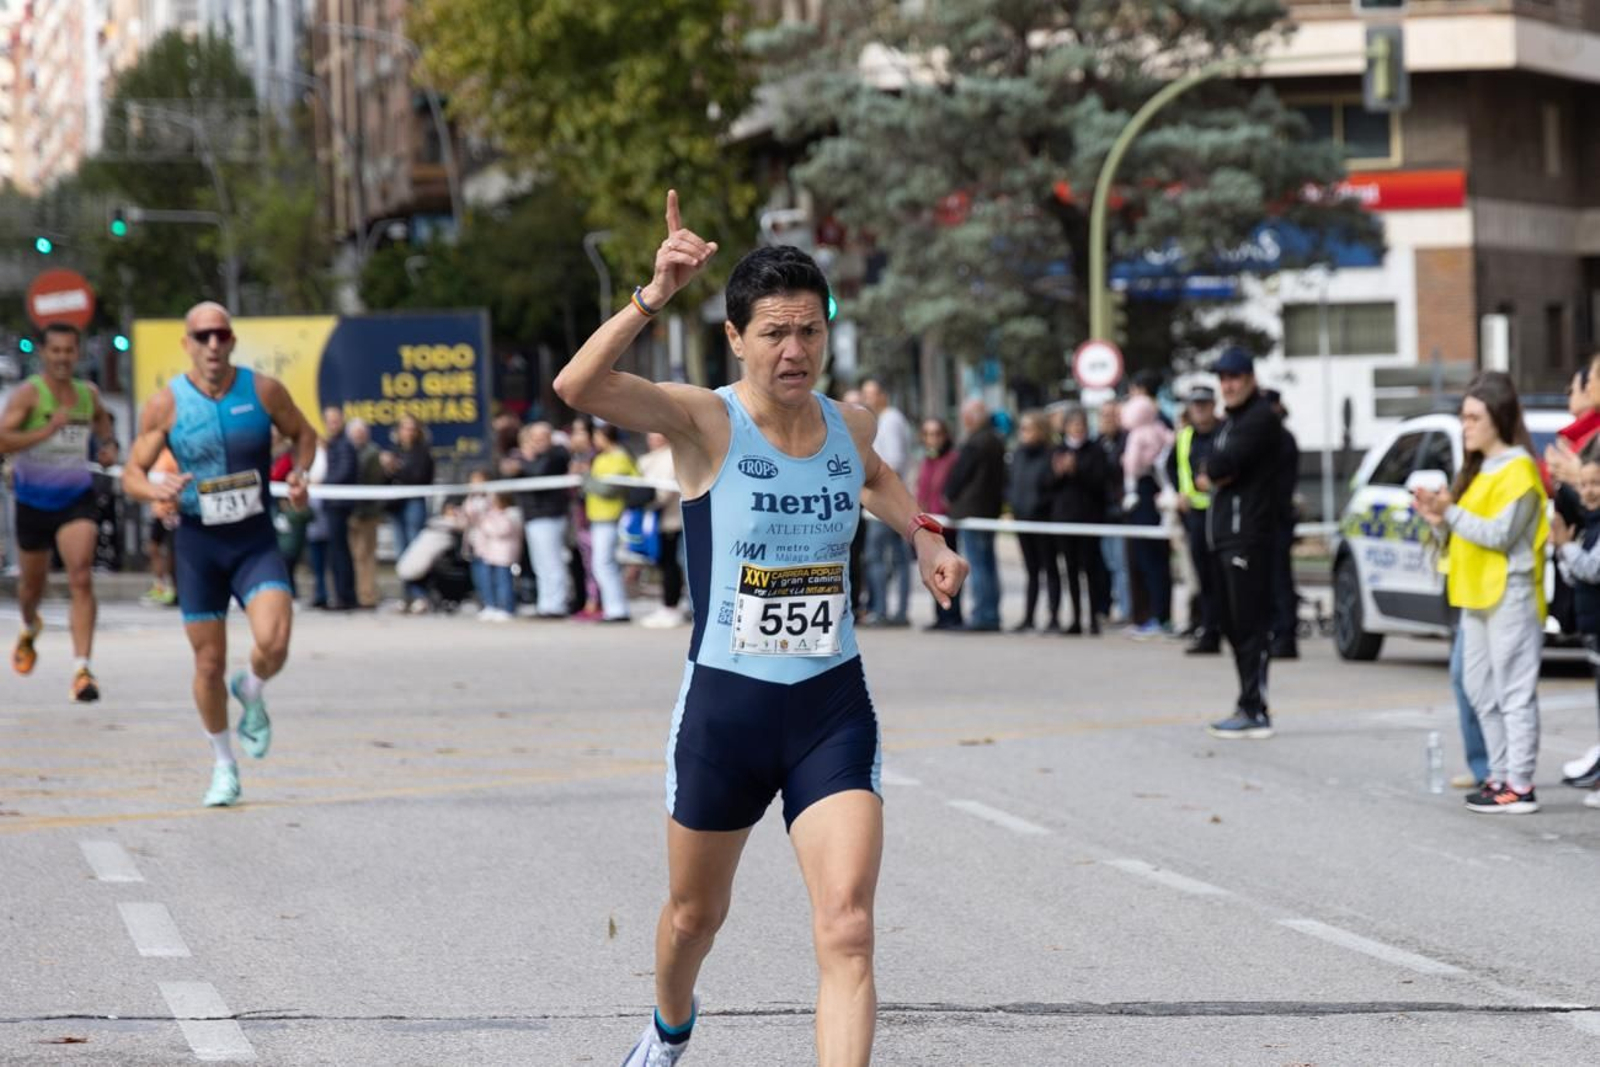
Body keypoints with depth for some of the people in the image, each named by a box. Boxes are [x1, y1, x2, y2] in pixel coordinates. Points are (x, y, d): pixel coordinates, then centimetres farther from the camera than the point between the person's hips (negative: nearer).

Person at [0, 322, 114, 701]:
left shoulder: (88, 393, 3)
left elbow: (102, 420, 28)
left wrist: (108, 444, 8)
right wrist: (48, 431, -33)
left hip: (77, 499, 1)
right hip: (34, 501, -1)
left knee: (81, 578, -19)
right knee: (32, 583, 18)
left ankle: (82, 669, -23)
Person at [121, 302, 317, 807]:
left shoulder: (264, 390, -4)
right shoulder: (165, 404, -6)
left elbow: (304, 433, 13)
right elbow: (131, 474, -2)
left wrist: (299, 473, -6)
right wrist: (157, 490, -24)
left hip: (256, 539, 0)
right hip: (198, 542, 0)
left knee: (273, 642, -21)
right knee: (209, 662, 5)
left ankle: (251, 693, 15)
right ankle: (223, 765, 26)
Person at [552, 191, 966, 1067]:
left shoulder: (851, 425, 1)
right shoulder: (703, 422, -14)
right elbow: (577, 386, -34)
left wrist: (922, 535, 13)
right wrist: (652, 299, -46)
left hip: (833, 709, 2)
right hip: (724, 706, -2)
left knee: (847, 930, -14)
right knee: (695, 912, 21)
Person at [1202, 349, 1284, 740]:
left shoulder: (1260, 418, -9)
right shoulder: (1232, 419, 22)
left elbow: (1224, 464, -19)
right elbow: (1217, 467, 18)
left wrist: (1212, 473, 1)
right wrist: (1215, 477, -4)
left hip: (1248, 535, -10)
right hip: (1225, 533, 10)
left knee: (1249, 624, -10)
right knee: (1233, 624, 12)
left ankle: (1255, 711, -11)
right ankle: (1249, 708, 17)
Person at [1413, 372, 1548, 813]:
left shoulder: (1518, 470, -10)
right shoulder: (1477, 470, 18)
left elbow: (1500, 534, -17)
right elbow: (1463, 529, 19)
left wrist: (1450, 513, -19)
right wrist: (1439, 520, 0)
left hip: (1510, 595, -10)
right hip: (1476, 594, 10)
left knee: (1515, 692, -9)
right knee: (1480, 691, 11)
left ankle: (1520, 788, -10)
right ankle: (1500, 776, 17)